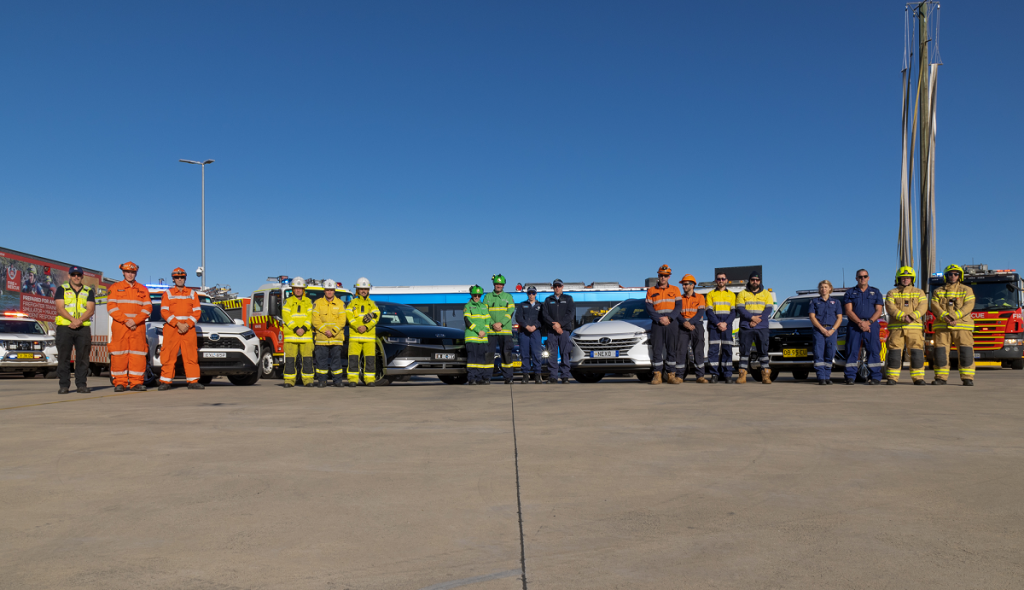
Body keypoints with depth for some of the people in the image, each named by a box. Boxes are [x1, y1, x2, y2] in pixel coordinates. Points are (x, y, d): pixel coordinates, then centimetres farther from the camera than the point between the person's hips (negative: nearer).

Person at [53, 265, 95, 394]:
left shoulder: (89, 291, 14)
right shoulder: (61, 289, 10)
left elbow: (90, 310, 3)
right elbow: (60, 308, -2)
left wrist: (79, 320, -15)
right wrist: (73, 319, -17)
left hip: (84, 328, 1)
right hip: (64, 327, -1)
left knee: (83, 357, -1)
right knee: (64, 357, -2)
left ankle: (81, 385, 3)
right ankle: (64, 385, 2)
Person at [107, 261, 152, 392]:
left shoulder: (143, 289, 15)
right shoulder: (115, 288, 11)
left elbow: (148, 308, 5)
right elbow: (111, 307, 0)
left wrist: (135, 321, -10)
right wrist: (125, 321, -11)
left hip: (138, 327, 1)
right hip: (119, 327, -1)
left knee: (138, 355, -3)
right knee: (119, 355, -4)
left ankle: (136, 382, 0)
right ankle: (119, 383, 1)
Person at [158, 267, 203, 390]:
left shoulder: (192, 294, 15)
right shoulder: (167, 294, 11)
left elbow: (197, 311, 7)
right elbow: (164, 311, 0)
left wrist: (187, 325, -9)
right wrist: (178, 324, -13)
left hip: (189, 329, 1)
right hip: (171, 329, -1)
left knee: (191, 356, -3)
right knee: (168, 356, -4)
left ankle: (193, 381, 1)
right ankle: (165, 382, 1)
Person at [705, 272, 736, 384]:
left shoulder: (731, 295, 15)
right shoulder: (710, 295, 13)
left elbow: (734, 312, 7)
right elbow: (709, 312, 3)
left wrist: (725, 323, -9)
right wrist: (718, 323, -11)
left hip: (727, 326, 1)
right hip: (713, 326, 0)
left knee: (727, 350, -3)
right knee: (713, 350, -6)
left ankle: (727, 375, 0)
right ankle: (714, 374, -2)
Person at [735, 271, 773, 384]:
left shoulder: (766, 294, 12)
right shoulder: (742, 294, 11)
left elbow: (768, 309, 2)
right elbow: (740, 309, -1)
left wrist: (757, 320, -11)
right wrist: (752, 317, -15)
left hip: (762, 328, 0)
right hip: (745, 327, 0)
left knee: (763, 350, -1)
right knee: (744, 351, -1)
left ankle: (766, 375, 2)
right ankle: (742, 375, 2)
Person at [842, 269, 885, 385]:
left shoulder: (876, 292, 15)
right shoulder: (850, 293, 12)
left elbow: (879, 310, 6)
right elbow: (848, 310, 2)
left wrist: (869, 322, -10)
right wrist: (859, 322, -12)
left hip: (871, 325, 0)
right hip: (854, 325, 0)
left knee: (874, 350, -4)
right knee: (852, 351, -5)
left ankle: (876, 377, 0)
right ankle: (850, 377, -3)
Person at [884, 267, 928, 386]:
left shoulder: (919, 293, 15)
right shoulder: (892, 293, 12)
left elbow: (922, 307, 0)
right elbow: (890, 308, -4)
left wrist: (912, 316, -19)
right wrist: (903, 317, -20)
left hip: (914, 327, 1)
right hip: (896, 327, -1)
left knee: (917, 353, -4)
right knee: (894, 352, -4)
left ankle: (918, 378, 3)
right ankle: (892, 378, 0)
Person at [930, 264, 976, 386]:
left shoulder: (966, 290, 10)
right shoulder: (938, 291, 15)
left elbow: (968, 306, -4)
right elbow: (934, 307, 2)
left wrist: (953, 316, -18)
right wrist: (945, 317, -17)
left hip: (962, 326, -2)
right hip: (942, 326, 2)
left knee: (965, 352, -7)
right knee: (940, 352, -2)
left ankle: (967, 378, -3)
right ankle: (941, 378, 3)